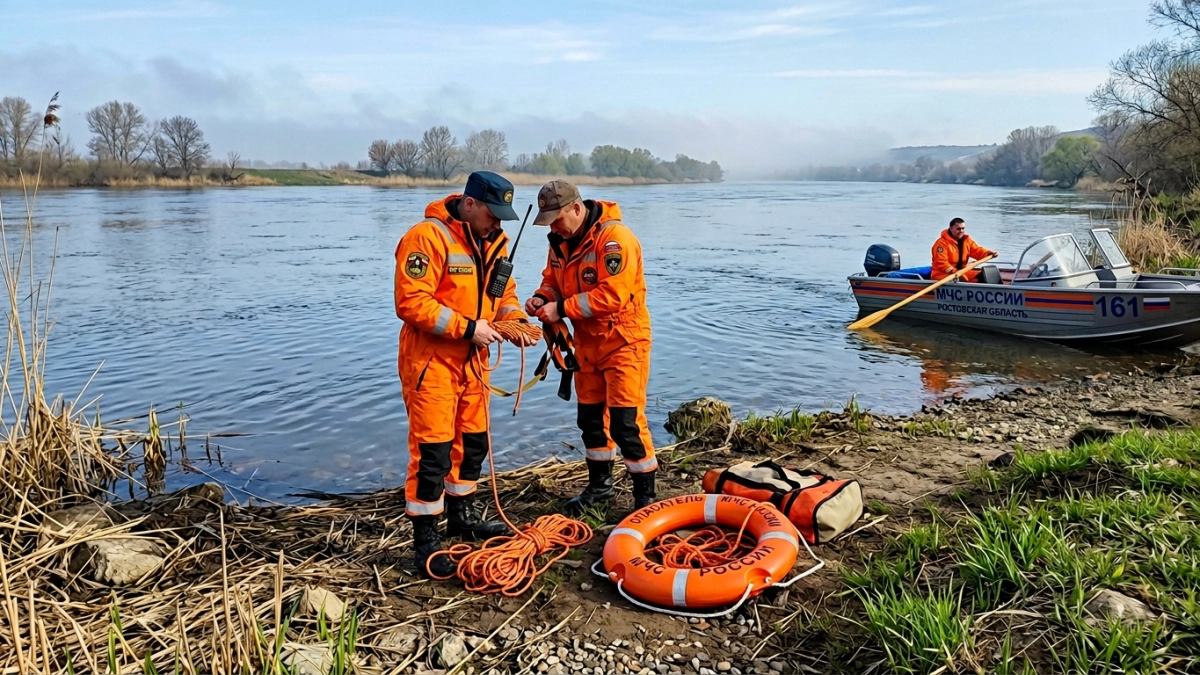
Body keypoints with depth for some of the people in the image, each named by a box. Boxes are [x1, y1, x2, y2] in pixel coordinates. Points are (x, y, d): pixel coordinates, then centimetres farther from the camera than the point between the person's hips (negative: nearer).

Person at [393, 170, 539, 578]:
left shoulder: (493, 240, 6)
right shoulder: (428, 237, -19)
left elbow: (503, 289, 15)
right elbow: (411, 303, -24)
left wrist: (515, 319, -6)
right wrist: (467, 328, -23)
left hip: (473, 359, 8)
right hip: (431, 360, -8)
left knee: (473, 442, 18)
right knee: (432, 451, -4)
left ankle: (463, 516, 37)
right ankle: (425, 540, 8)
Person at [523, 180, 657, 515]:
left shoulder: (614, 238, -22)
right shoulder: (561, 241, 4)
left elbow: (612, 295, -29)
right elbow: (553, 279, 15)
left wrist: (562, 308, -26)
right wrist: (542, 298, -8)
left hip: (623, 340, -8)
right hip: (587, 342, 8)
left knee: (626, 422, -8)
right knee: (590, 417, 17)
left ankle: (645, 495, 6)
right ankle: (599, 485, 34)